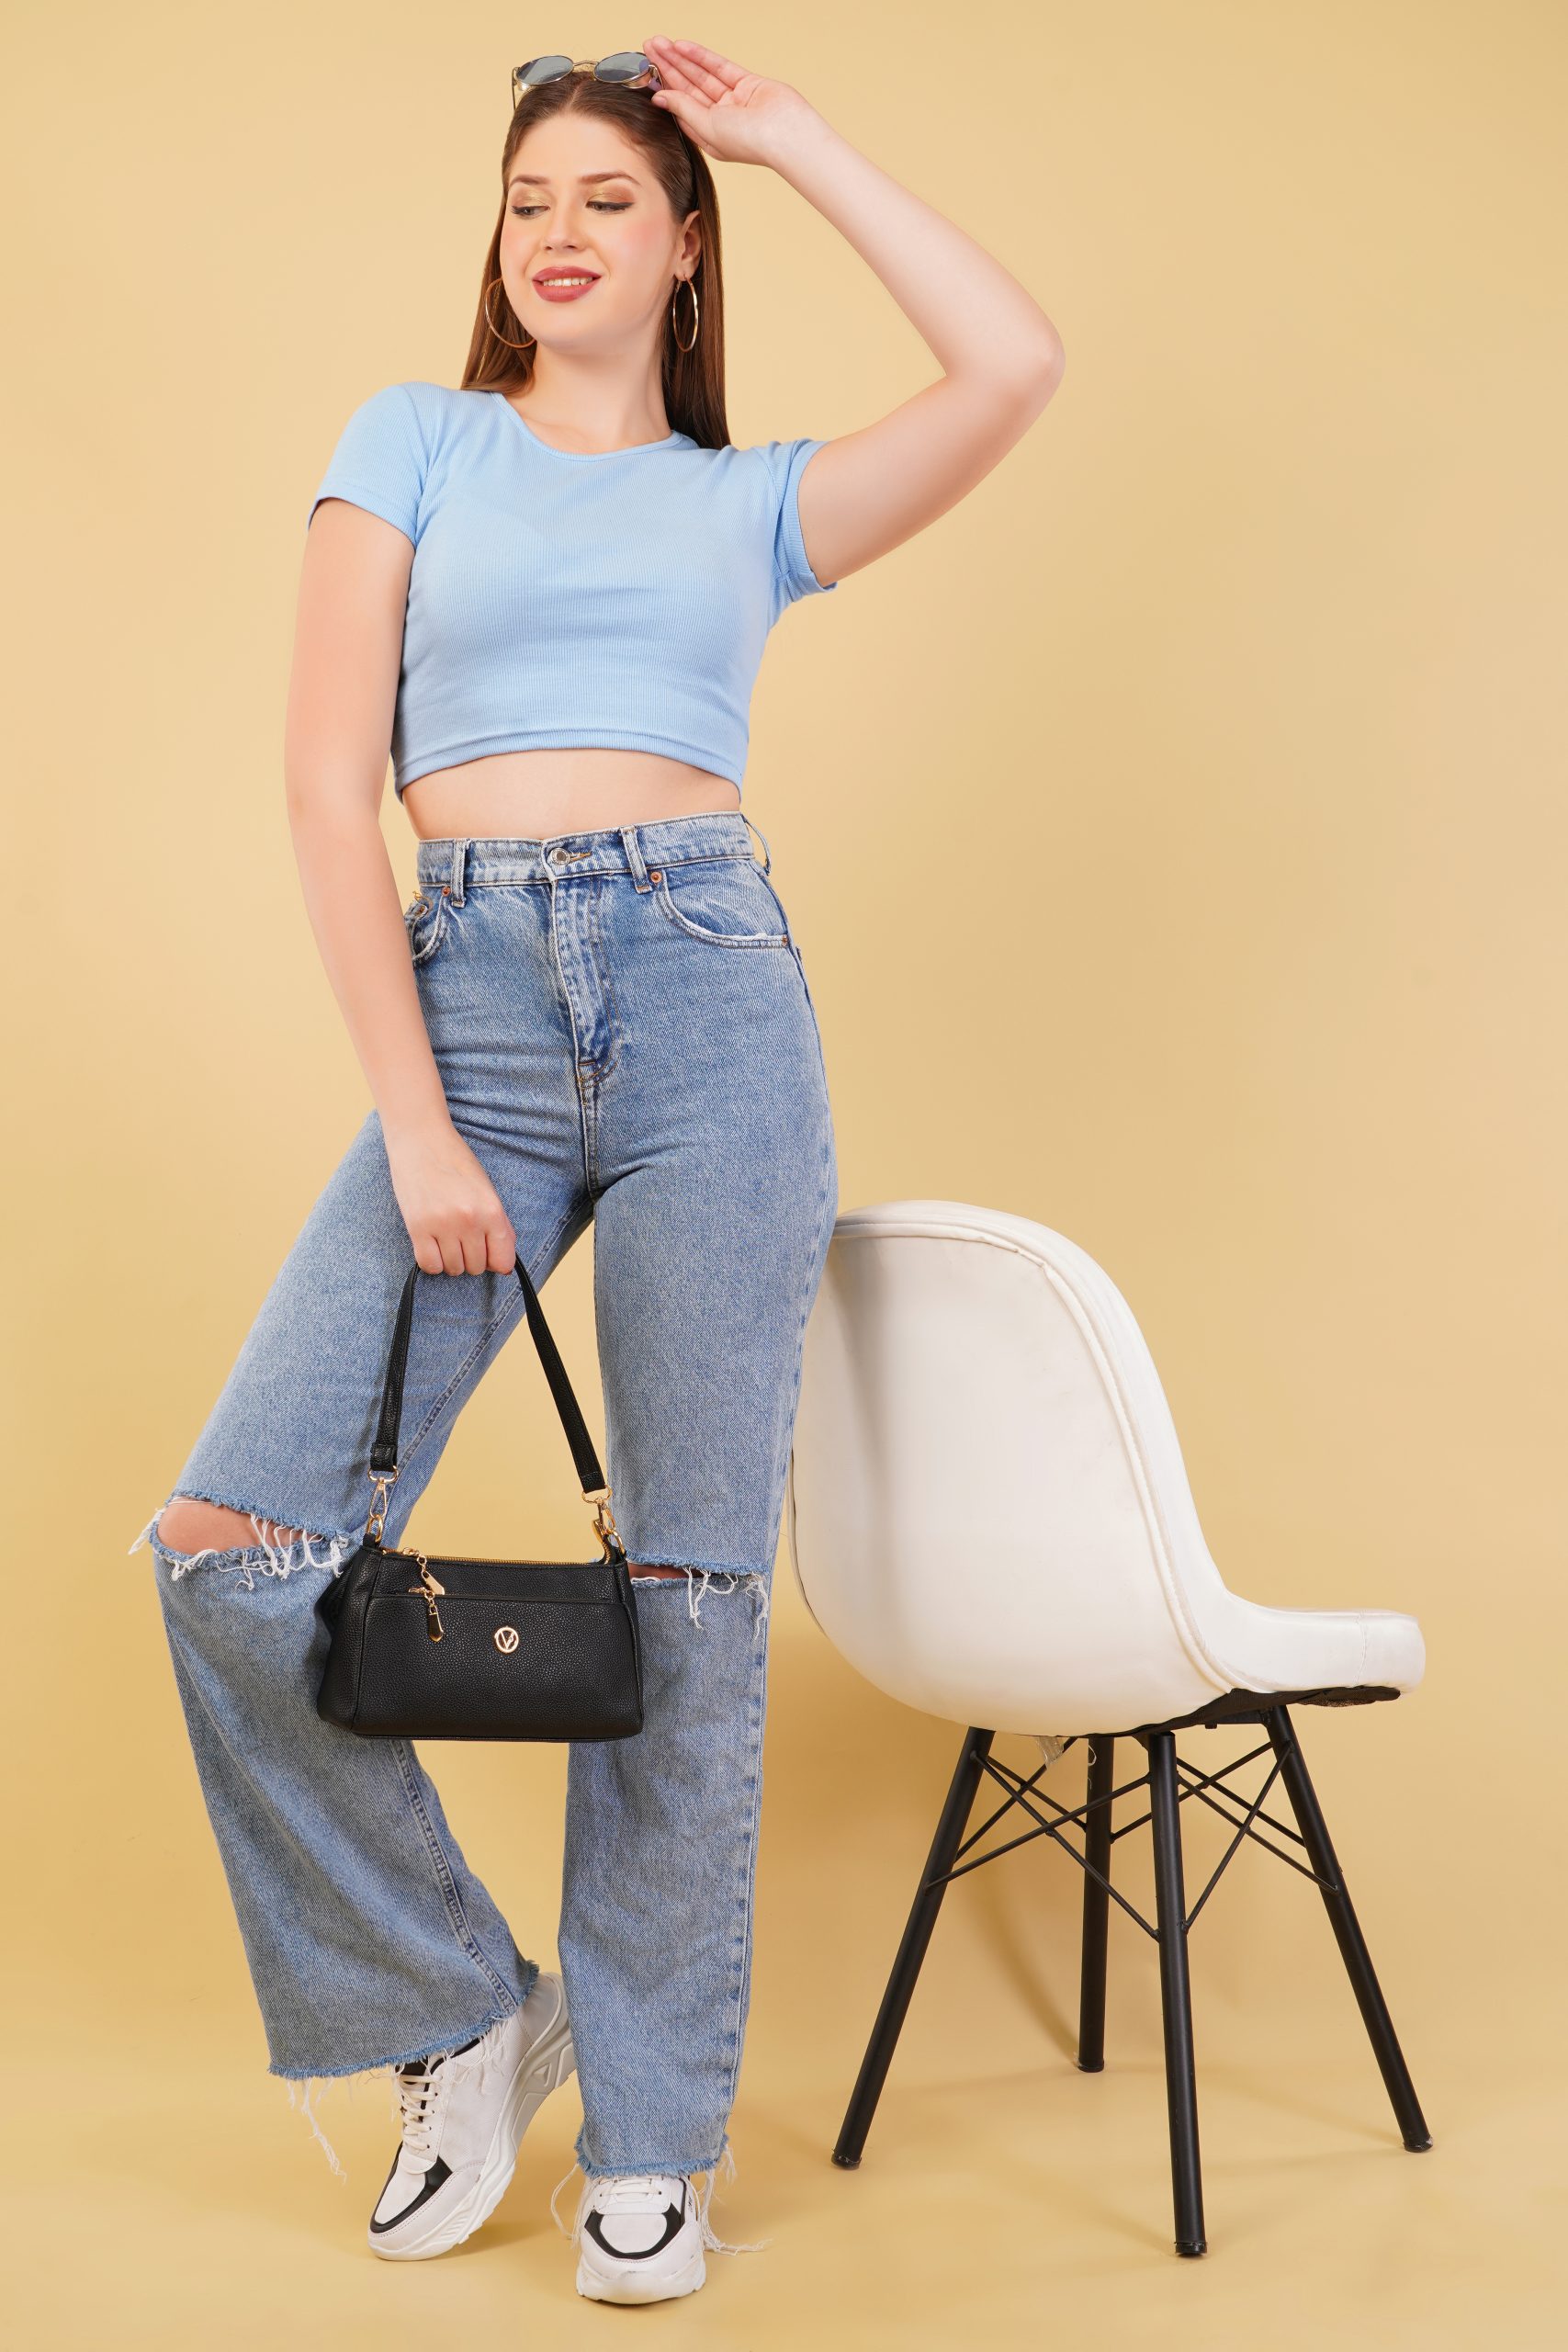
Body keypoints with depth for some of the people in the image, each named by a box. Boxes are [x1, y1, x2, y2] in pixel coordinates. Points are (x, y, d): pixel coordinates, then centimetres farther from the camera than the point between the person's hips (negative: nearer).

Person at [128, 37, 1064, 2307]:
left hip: (708, 1004, 0)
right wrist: (416, 1120, -6)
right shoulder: (416, 439, 14)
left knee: (692, 1591, 1)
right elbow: (330, 781, 4)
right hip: (466, 1001, 0)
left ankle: (650, 2134, 16)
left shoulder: (750, 498, 16)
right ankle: (460, 2012, 11)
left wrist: (797, 140, 10)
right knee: (233, 1551, -11)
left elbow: (1016, 365, 0)